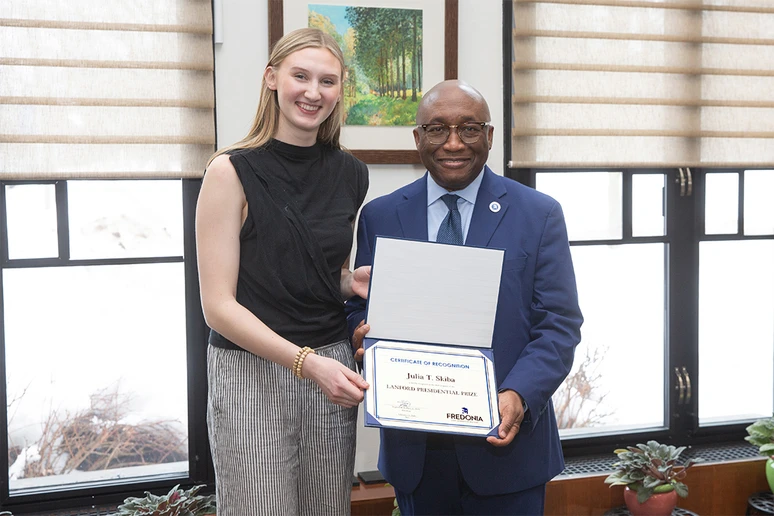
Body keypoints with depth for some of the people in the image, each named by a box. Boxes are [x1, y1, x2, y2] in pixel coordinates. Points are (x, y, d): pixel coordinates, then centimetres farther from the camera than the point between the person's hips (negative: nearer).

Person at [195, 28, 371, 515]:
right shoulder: (232, 171, -8)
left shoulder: (350, 173, 6)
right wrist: (306, 362, -19)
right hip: (250, 374, -4)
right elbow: (218, 304, -11)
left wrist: (354, 282, -2)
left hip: (330, 370, 5)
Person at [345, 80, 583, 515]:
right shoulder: (380, 217, 5)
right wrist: (363, 334, -15)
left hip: (505, 437, -1)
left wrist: (519, 396, -20)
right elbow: (360, 307, 9)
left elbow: (560, 323, -5)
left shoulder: (539, 214, -1)